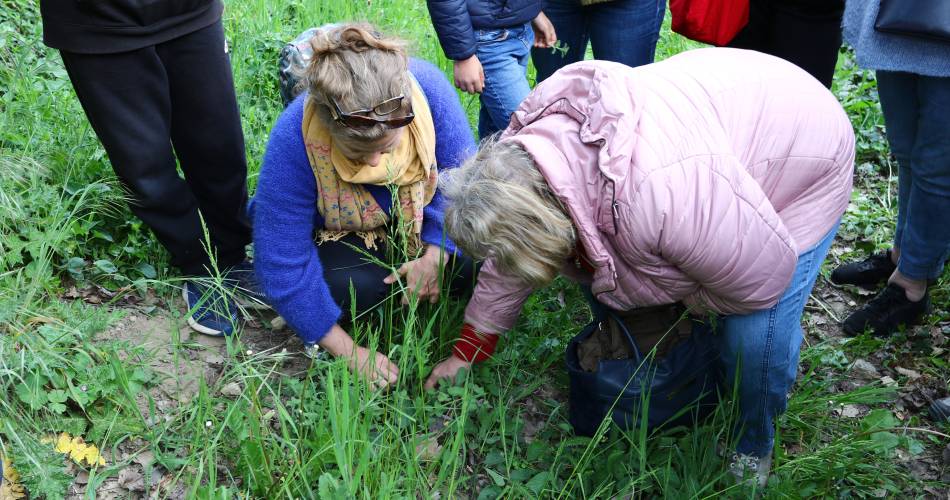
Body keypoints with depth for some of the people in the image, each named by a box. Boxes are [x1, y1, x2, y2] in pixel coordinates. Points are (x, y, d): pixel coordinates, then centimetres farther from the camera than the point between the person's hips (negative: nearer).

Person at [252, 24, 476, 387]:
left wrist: (435, 257, -27)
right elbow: (282, 263, -30)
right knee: (351, 286, -33)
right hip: (337, 231, -2)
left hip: (417, 215, 3)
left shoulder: (427, 86, -31)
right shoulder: (293, 140, -35)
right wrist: (348, 352, -27)